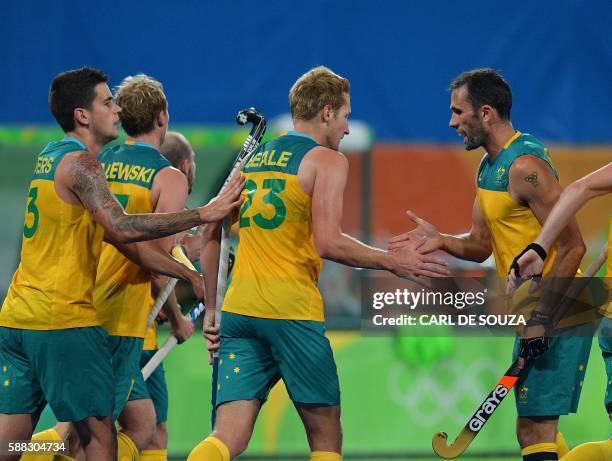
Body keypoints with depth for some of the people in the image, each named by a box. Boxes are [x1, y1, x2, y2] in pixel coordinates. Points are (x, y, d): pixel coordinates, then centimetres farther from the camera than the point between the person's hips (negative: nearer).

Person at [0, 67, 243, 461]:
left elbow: (118, 236, 20)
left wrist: (189, 275, 18)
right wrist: (204, 214, -21)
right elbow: (123, 228, -24)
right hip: (64, 320, -9)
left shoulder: (51, 159, 19)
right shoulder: (79, 163, -10)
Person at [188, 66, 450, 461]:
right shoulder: (327, 160, -2)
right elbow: (327, 243, -13)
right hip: (292, 310, -6)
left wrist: (212, 308, 26)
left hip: (239, 310, 6)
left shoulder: (250, 160, 19)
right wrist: (393, 262, -2)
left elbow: (211, 236, 20)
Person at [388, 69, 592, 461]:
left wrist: (540, 318, -23)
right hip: (537, 312, 11)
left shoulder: (525, 167, -18)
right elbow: (481, 246, 19)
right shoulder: (489, 168, 13)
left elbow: (572, 246, -21)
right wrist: (443, 241, -2)